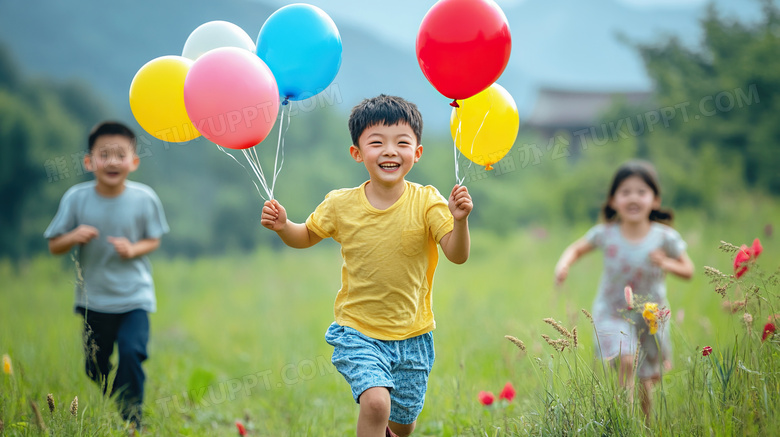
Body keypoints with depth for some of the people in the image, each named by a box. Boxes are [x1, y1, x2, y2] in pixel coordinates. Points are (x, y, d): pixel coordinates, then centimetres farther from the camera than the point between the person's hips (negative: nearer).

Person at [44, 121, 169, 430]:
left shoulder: (144, 198, -10)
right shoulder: (76, 198, -10)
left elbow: (154, 240, 4)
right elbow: (54, 247, -3)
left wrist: (133, 249, -18)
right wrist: (73, 237, -25)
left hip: (134, 299, -2)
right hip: (93, 298, 2)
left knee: (131, 352, -20)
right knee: (94, 367, 12)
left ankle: (131, 424, -5)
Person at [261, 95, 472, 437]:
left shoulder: (426, 202, -11)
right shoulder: (340, 204, -7)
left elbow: (457, 255, -17)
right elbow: (307, 236, 11)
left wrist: (459, 220, -36)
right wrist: (283, 227, -10)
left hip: (412, 335, 1)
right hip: (358, 332, -1)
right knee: (376, 401, -26)